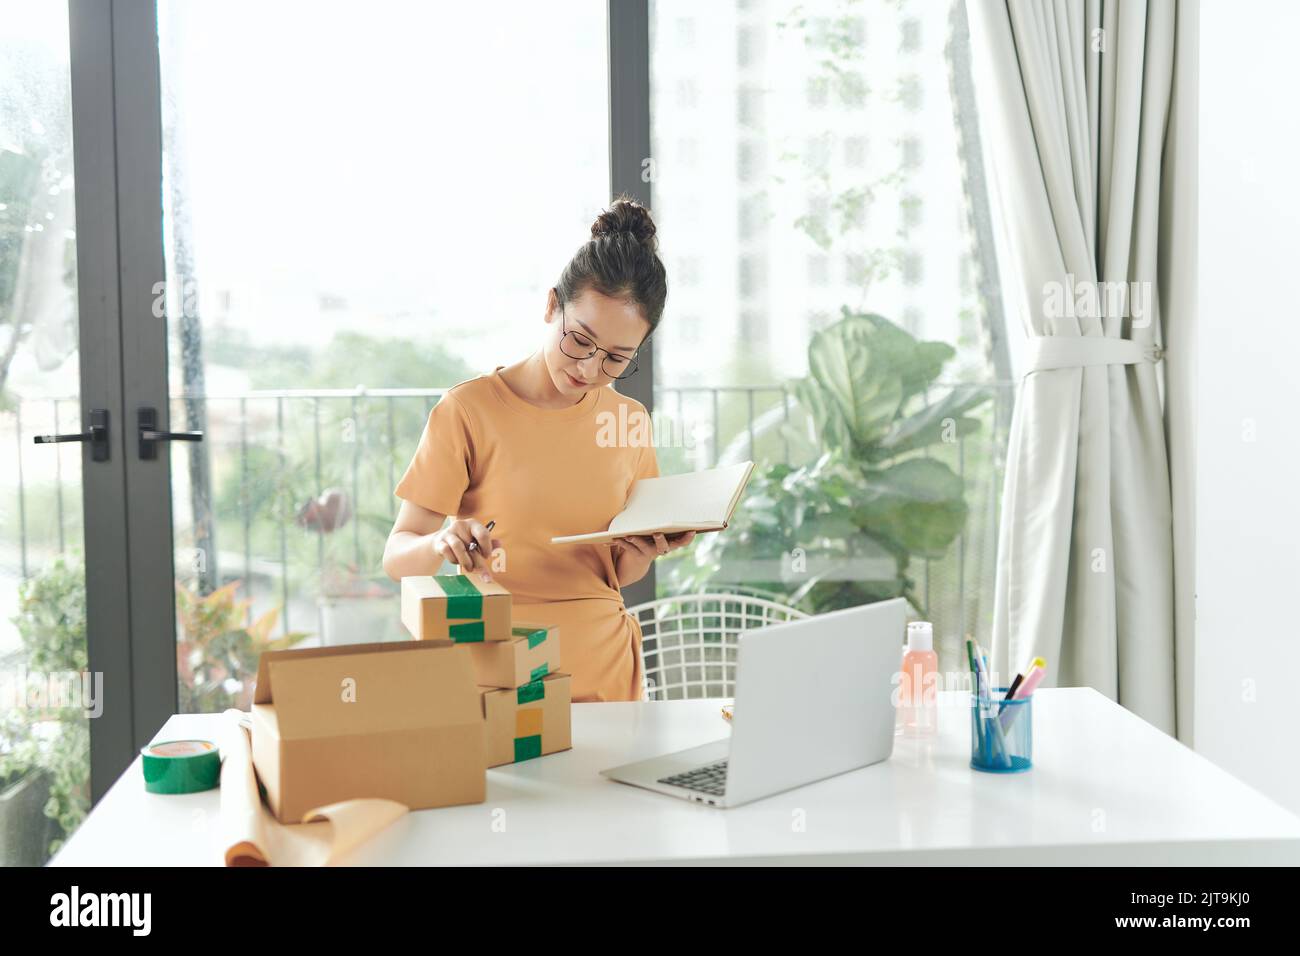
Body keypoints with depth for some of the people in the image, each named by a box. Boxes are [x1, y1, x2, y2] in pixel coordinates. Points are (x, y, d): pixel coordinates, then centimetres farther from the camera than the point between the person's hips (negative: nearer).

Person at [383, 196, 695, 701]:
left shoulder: (630, 420, 3)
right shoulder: (469, 408, -10)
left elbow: (617, 574, 11)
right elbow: (397, 555, -11)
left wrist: (641, 554, -11)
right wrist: (440, 545, -32)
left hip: (605, 675, 4)